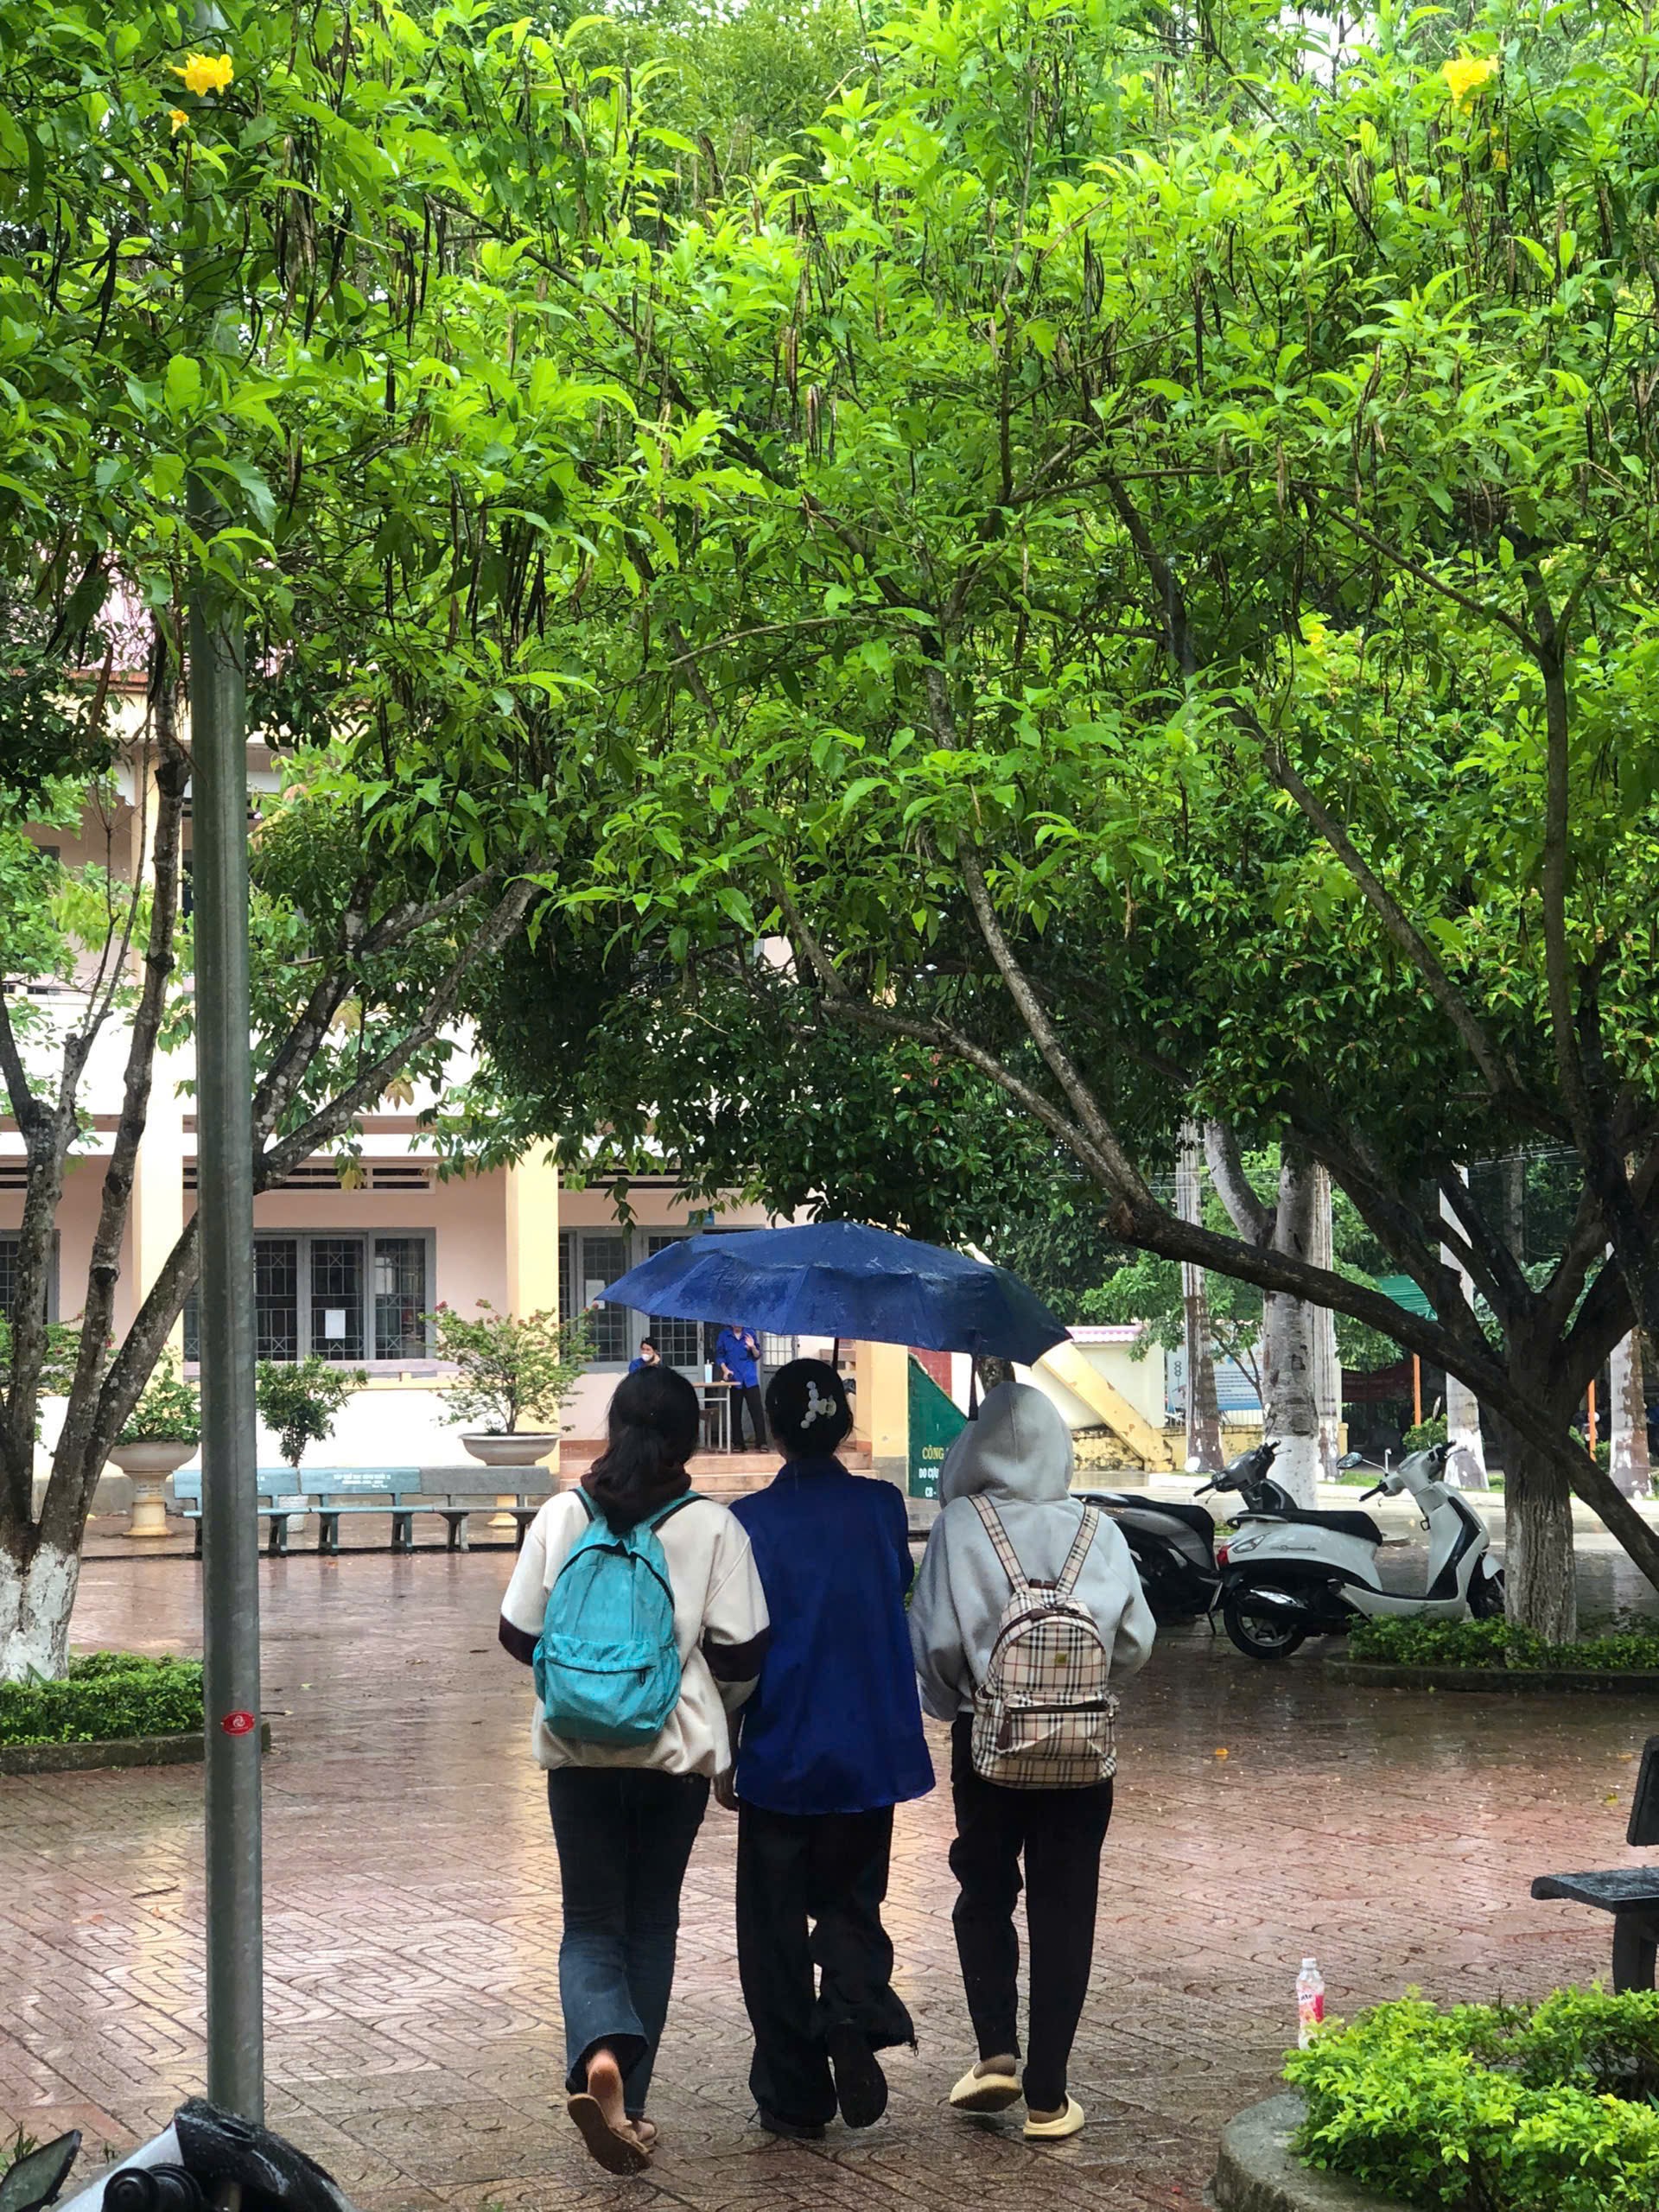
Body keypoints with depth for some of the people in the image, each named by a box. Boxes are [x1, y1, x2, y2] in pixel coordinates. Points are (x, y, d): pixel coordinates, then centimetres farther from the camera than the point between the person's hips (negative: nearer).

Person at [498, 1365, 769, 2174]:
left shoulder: (562, 1517, -2)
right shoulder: (714, 1527, -6)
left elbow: (519, 1634, 1)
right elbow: (741, 1652, -7)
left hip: (579, 1750, 0)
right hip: (677, 1751, 0)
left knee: (592, 1922, 7)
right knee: (651, 1923, 14)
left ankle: (599, 2056, -21)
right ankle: (628, 2105, 16)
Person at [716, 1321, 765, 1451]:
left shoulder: (750, 1334, 7)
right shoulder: (724, 1336, 5)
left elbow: (757, 1356, 10)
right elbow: (719, 1356, 5)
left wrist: (752, 1347, -11)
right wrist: (725, 1370, -11)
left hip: (750, 1380, 0)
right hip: (734, 1380, 0)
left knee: (756, 1411, -7)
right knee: (735, 1413, 4)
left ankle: (761, 1443, -7)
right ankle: (737, 1443, 11)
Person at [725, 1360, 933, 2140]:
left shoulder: (750, 1521, -11)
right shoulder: (883, 1509, -3)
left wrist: (721, 1749, 0)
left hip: (780, 1753, -2)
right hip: (870, 1752, 3)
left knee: (776, 1924, 8)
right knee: (851, 1901, 16)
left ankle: (794, 2097, 9)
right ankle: (855, 2016, -12)